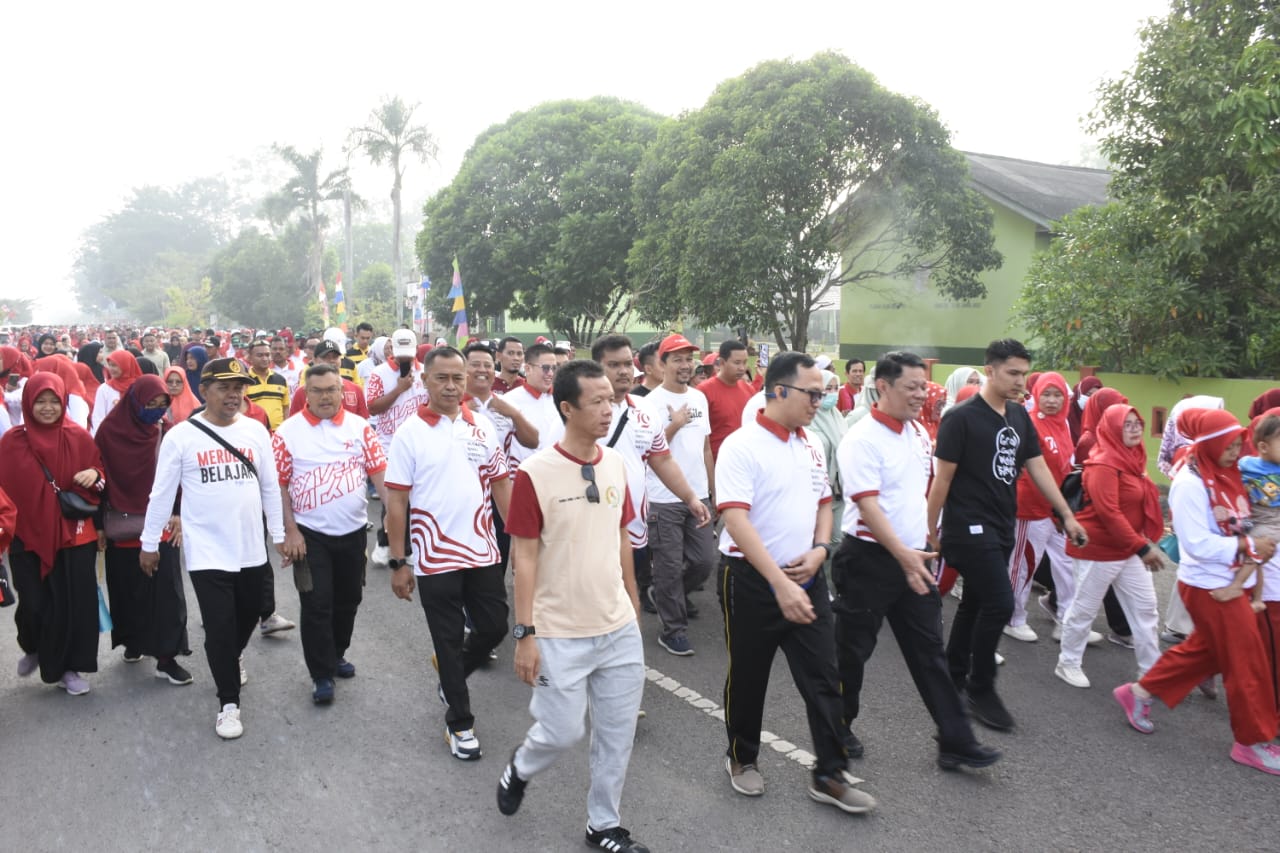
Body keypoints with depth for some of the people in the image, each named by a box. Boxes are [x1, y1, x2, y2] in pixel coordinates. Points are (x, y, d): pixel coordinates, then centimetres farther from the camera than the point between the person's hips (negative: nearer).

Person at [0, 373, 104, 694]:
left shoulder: (78, 437, 0)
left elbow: (100, 471, 9)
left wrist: (95, 475, -12)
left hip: (74, 535, 1)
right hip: (28, 536, 0)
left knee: (74, 604, 3)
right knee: (34, 604, 0)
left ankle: (68, 667, 21)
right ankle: (32, 648, 34)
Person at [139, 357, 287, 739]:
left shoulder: (256, 430, -1)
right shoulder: (181, 435, -9)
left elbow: (270, 486, 7)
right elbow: (162, 493, -2)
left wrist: (279, 533, 9)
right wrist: (149, 542, 2)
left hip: (250, 547, 4)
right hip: (206, 550, -3)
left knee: (248, 615, 19)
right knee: (219, 627, -1)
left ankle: (233, 658, 51)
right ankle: (228, 702, 15)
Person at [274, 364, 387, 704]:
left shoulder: (359, 427, -1)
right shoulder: (289, 431, -6)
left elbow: (379, 472, -2)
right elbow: (278, 484, -5)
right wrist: (290, 531, -10)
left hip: (353, 530, 3)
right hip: (310, 533, -3)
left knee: (348, 598, 16)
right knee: (316, 605, 0)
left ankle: (337, 654, 37)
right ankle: (322, 675, 11)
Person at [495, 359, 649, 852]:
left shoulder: (616, 465, 1)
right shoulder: (535, 473, -16)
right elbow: (524, 558, -12)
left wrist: (634, 603, 15)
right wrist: (525, 635, -13)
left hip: (620, 628, 5)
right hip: (560, 635, -5)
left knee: (617, 733, 13)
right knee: (563, 732, 5)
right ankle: (519, 769, 38)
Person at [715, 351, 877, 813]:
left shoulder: (812, 446, 6)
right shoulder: (741, 446, -17)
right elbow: (736, 521, -25)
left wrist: (819, 550, -3)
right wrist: (780, 583, -31)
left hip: (806, 577, 6)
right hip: (751, 580, -5)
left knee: (823, 677, 7)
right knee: (748, 678, 12)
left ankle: (829, 775, 20)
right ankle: (742, 758, 34)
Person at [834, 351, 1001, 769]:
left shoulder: (920, 432, 7)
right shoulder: (861, 440, -18)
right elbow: (868, 505, -24)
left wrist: (924, 533, 16)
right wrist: (903, 555, -30)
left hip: (914, 555, 7)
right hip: (870, 558, -7)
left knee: (929, 649, 10)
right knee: (853, 650, 9)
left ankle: (955, 741, 17)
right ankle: (837, 729, 28)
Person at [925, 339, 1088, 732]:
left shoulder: (1019, 416, 8)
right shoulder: (961, 417, -13)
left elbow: (1038, 467, 12)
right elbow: (942, 479, -11)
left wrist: (1067, 515, 8)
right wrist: (931, 532, -8)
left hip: (1002, 529, 7)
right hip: (969, 529, -7)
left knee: (975, 604, 14)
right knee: (1000, 604, -10)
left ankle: (952, 680, 28)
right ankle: (980, 689, 6)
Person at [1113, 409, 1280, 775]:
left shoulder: (1226, 475, 6)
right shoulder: (1189, 482, -20)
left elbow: (1236, 526, 15)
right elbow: (1198, 543, -23)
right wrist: (1248, 547, -20)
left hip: (1229, 580, 8)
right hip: (1209, 586, -8)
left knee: (1205, 650, 18)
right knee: (1247, 662, 2)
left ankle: (1140, 692, 30)